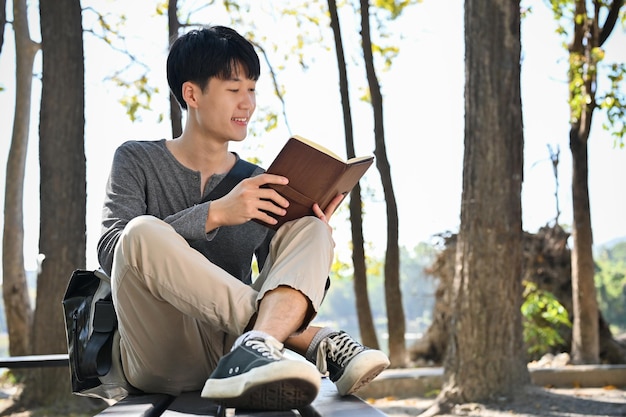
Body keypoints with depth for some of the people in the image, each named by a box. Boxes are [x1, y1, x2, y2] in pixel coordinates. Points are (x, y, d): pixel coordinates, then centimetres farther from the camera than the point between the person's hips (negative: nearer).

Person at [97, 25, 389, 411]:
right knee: (143, 231, -29)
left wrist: (312, 258, -13)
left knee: (309, 229, -12)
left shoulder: (260, 184, 15)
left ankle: (255, 350, -45)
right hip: (162, 360, -3)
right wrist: (216, 213, -20)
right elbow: (111, 251, -12)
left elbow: (284, 284, 10)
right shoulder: (138, 161, 7)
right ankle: (318, 342, -33)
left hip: (229, 341, 3)